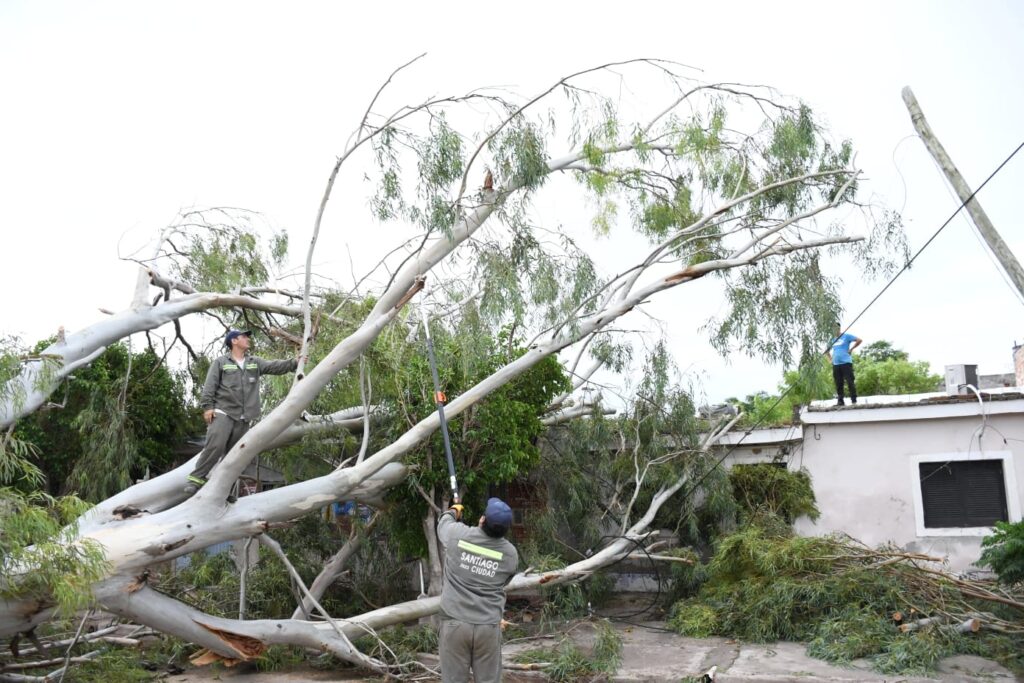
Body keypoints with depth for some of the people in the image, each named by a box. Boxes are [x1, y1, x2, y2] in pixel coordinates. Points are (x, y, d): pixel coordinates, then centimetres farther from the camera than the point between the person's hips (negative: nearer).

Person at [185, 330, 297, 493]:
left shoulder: (255, 363, 14)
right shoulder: (221, 362, 4)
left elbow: (274, 367, 4)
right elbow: (210, 386, -1)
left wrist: (295, 363, -9)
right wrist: (207, 406, -11)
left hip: (243, 418, 5)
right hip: (223, 413, -5)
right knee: (215, 446, -19)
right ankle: (196, 478, -9)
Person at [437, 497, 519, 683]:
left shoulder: (457, 534, -6)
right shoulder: (510, 553, -2)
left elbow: (443, 522, 18)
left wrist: (453, 511, 40)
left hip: (455, 624, -1)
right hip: (489, 627, 1)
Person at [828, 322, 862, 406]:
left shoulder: (846, 336, 1)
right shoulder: (832, 340, 18)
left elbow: (859, 340, -7)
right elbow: (828, 350, 32)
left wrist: (851, 349, -8)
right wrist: (831, 358, 15)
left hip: (846, 362, -6)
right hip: (835, 364, 6)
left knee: (850, 382, -7)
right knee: (838, 384, 4)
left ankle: (854, 400, -5)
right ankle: (840, 401, 8)